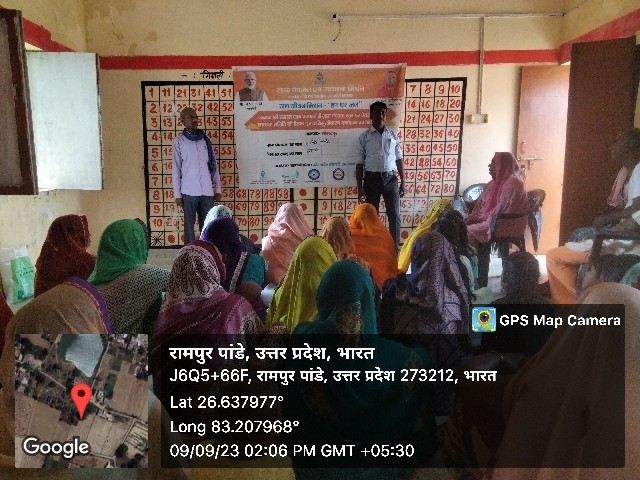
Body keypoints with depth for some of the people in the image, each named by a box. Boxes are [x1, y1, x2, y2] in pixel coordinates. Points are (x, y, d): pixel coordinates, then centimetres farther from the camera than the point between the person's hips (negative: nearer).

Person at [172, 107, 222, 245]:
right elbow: (176, 169, -1)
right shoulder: (178, 141, 0)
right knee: (189, 224, 4)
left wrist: (218, 189, 7)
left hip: (207, 191, 3)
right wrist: (177, 194, -4)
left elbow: (213, 165, 11)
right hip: (189, 191, -3)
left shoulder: (205, 140, 9)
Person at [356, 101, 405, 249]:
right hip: (372, 179, -1)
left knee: (394, 215, 0)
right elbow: (359, 164, 1)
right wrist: (360, 188, -4)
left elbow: (399, 160, 10)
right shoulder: (364, 137, 3)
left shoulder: (393, 135, 9)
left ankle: (395, 248, 10)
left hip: (390, 178, 1)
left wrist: (403, 183, 5)